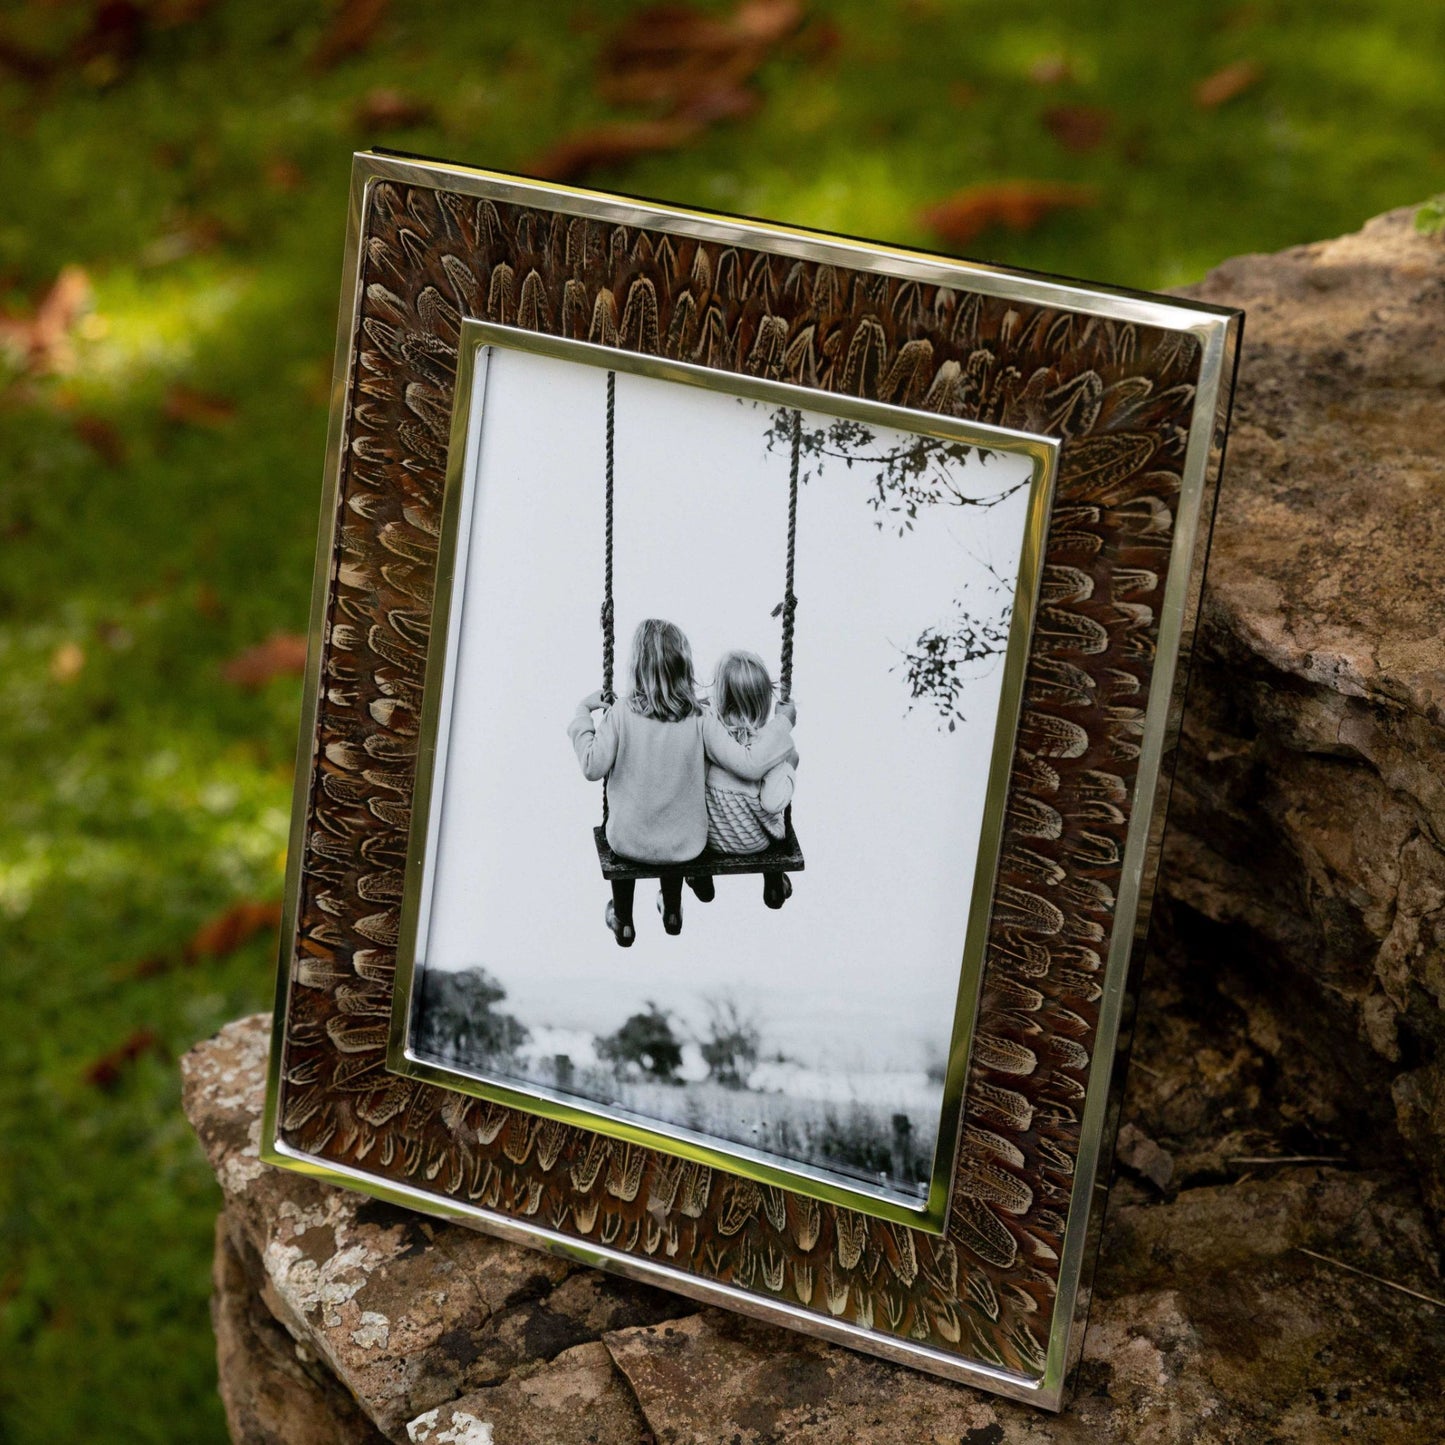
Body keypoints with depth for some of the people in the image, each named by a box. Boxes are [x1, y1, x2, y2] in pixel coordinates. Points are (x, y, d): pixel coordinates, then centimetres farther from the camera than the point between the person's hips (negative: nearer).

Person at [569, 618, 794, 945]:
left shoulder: (621, 713, -21)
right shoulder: (699, 721, -20)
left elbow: (593, 767, -16)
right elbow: (749, 764, -22)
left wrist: (582, 713, -4)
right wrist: (783, 723, -9)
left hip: (630, 842, -1)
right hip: (685, 844, 1)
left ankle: (623, 920, 47)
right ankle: (672, 911, 54)